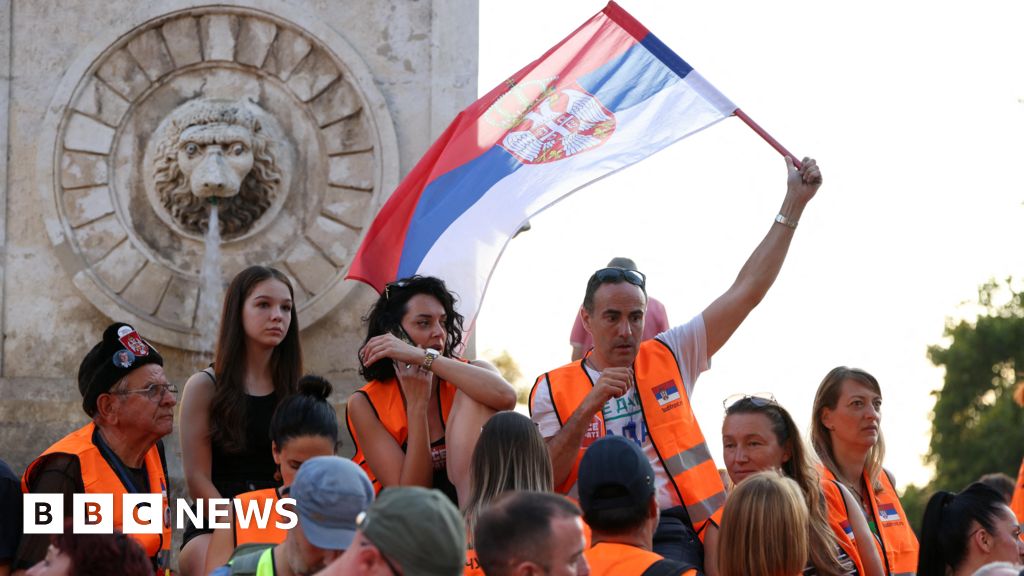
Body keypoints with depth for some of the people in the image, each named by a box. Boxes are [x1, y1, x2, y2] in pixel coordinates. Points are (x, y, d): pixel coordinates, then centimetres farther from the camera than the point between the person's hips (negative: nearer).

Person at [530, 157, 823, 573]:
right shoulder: (553, 390, 10)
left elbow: (746, 292, 16)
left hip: (675, 534, 2)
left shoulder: (669, 358, 16)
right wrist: (589, 406, -8)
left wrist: (793, 204, 15)